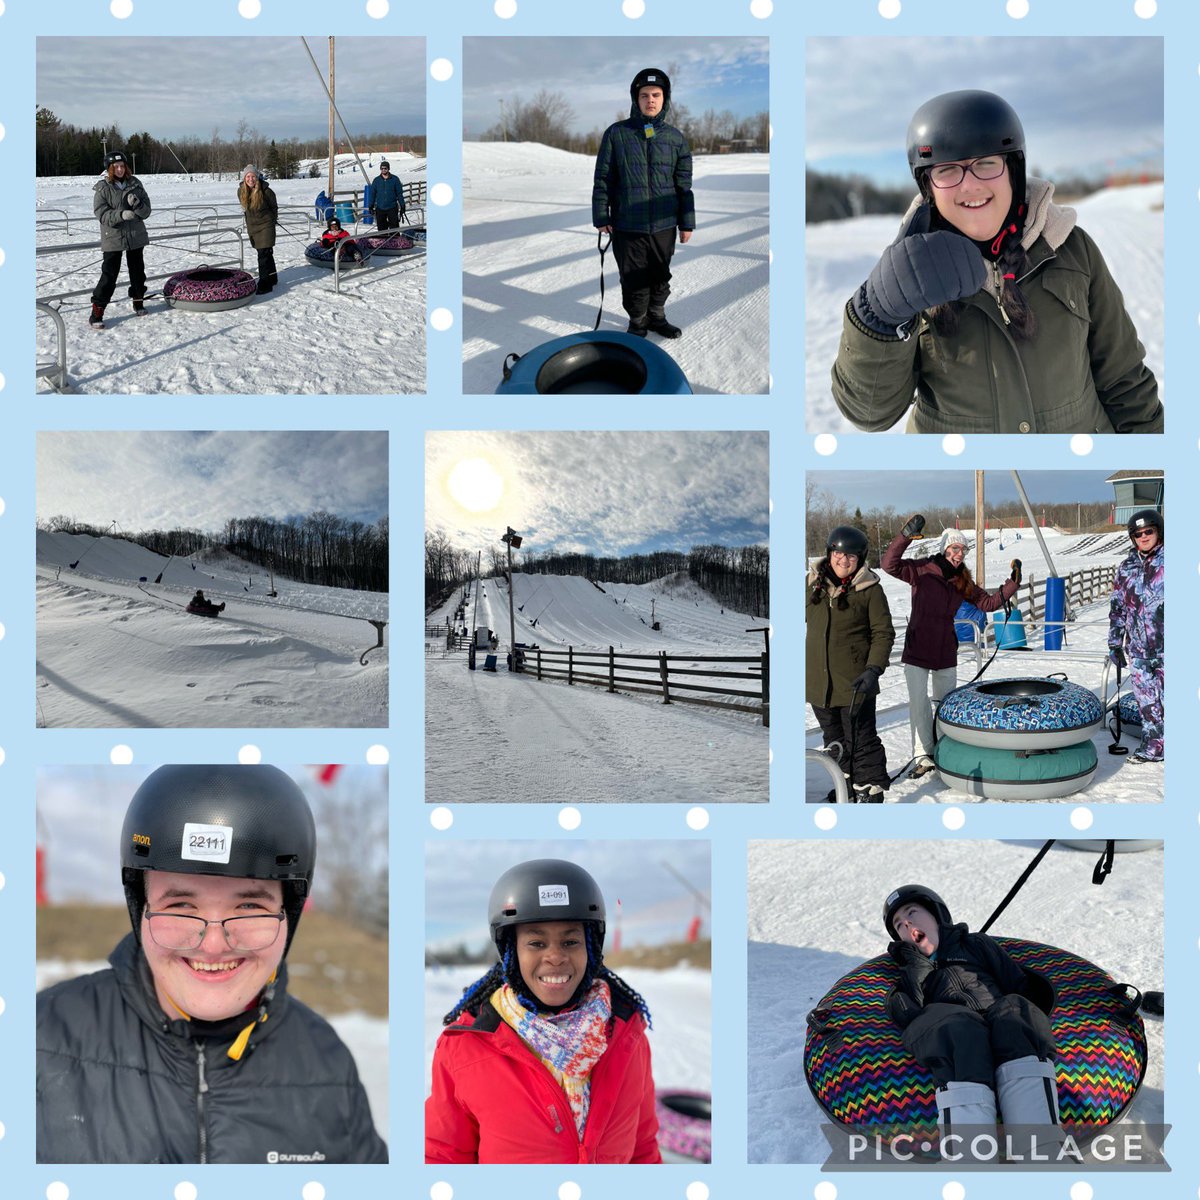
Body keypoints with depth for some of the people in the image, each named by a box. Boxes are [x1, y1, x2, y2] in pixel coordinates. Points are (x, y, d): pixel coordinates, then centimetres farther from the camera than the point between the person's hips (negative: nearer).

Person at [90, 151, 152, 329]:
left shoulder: (135, 183, 1)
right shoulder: (102, 188, -9)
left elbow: (146, 211, 1)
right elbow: (102, 214, -15)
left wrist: (137, 204, -20)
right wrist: (121, 215, -31)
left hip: (136, 236, 4)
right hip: (113, 238, -4)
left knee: (137, 270, 17)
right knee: (109, 274, -8)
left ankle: (138, 301, 38)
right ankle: (97, 312, -4)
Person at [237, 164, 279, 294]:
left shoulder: (265, 191, -17)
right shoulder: (241, 191, -4)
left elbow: (274, 207, 0)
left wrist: (272, 221, 11)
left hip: (265, 225, -5)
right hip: (252, 226, 5)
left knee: (264, 254, -12)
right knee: (265, 254, 17)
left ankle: (265, 284, -11)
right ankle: (272, 278, 31)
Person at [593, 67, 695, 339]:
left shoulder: (675, 138, 4)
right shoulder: (617, 134, -2)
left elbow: (684, 184, 8)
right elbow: (602, 179, 1)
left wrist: (686, 223, 7)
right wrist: (601, 217, -2)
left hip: (664, 224, 2)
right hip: (627, 225, -2)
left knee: (660, 275, 12)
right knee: (634, 278, 4)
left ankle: (656, 316, 30)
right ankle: (637, 321, 21)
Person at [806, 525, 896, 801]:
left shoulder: (870, 589, -8)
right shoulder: (813, 582, 5)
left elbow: (883, 633, -6)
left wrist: (874, 670, -18)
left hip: (855, 683, -5)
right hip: (819, 682, 6)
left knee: (860, 740, -4)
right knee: (834, 740, 18)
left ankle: (872, 789, 9)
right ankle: (849, 784, 35)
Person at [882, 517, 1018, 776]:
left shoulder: (963, 582, 5)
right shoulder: (922, 570, -10)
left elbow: (988, 603, 11)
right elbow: (889, 564, -22)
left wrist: (1012, 583, 2)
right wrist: (906, 535, -33)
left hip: (946, 653, 4)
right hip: (917, 650, -4)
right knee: (919, 703, -4)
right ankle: (923, 755, 5)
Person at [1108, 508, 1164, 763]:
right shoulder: (1127, 568, 11)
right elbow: (1117, 607, 16)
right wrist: (1115, 643, 13)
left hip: (1165, 645, -4)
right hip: (1138, 647, 4)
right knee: (1146, 699, 7)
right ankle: (1152, 746, 17)